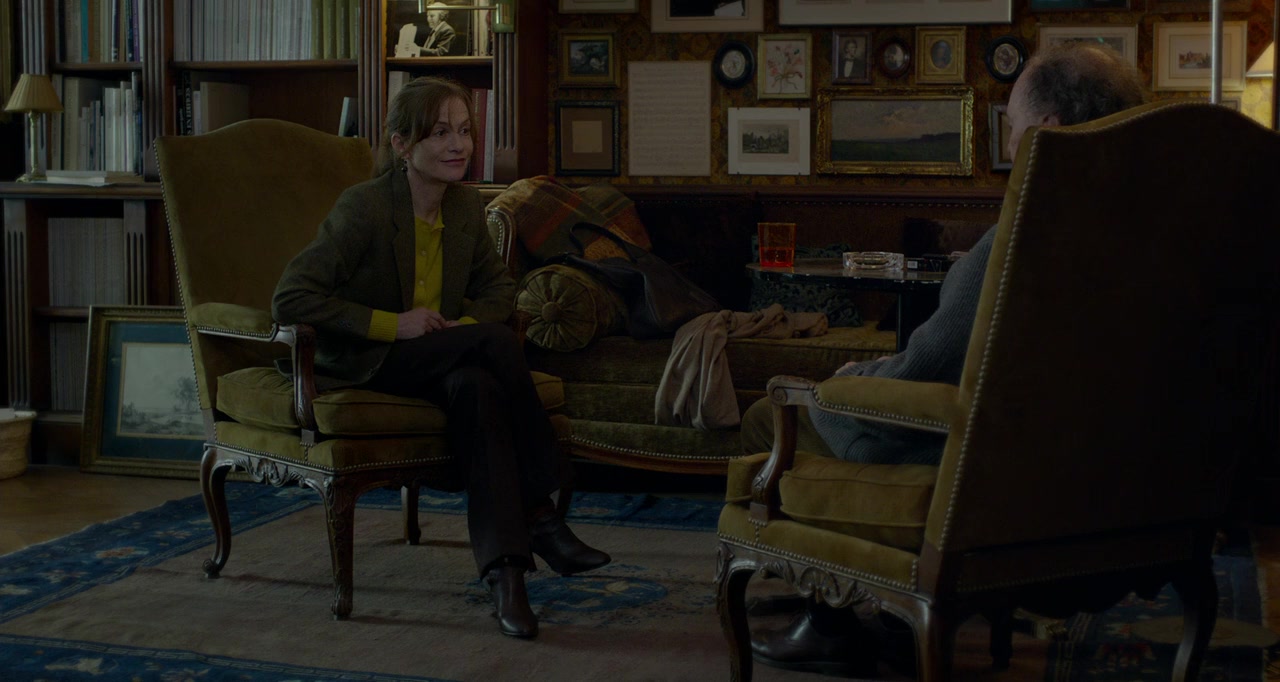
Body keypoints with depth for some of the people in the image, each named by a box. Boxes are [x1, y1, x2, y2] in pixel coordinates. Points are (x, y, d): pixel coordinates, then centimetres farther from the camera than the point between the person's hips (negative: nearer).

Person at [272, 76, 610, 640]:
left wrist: (465, 325, -6)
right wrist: (393, 324, -23)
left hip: (432, 360, 5)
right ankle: (539, 514, -23)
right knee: (496, 341, -28)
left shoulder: (466, 207, 2)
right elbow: (289, 301, -22)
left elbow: (497, 288, 17)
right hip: (360, 366, -5)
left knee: (476, 385, -33)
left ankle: (503, 566, -35)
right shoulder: (364, 206, -17)